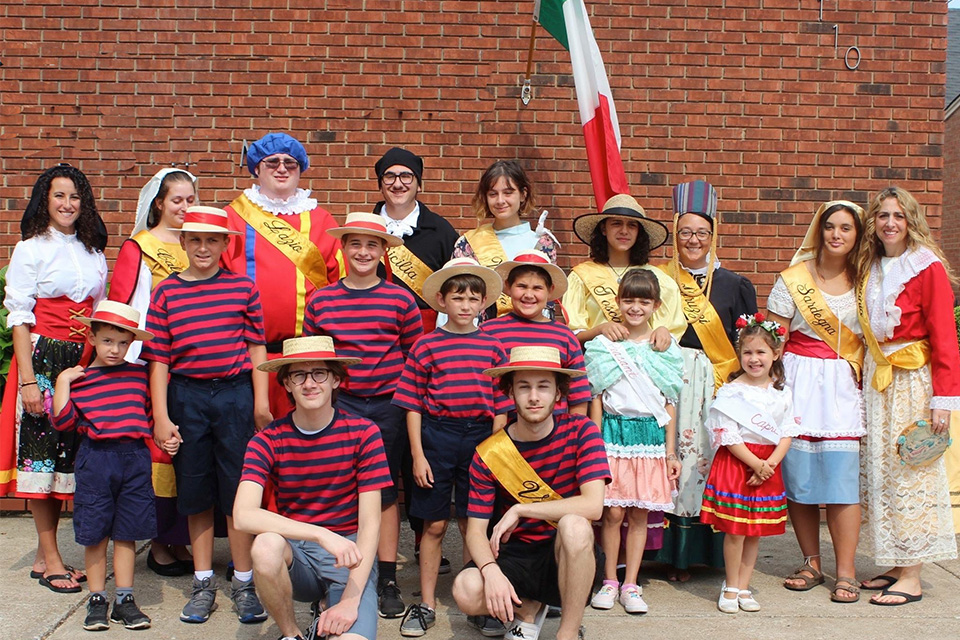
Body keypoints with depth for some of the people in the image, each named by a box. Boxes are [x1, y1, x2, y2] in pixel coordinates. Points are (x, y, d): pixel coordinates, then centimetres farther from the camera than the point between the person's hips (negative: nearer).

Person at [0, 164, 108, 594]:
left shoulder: (93, 253, 14)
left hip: (85, 361, 5)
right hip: (43, 358, -5)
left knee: (70, 452, 5)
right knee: (41, 450, -3)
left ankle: (45, 557, 14)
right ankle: (50, 559, 5)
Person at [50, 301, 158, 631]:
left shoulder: (139, 375, 10)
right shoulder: (78, 379, 2)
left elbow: (151, 413, 20)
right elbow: (63, 421, -7)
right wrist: (62, 382, -7)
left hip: (135, 458, 2)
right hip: (95, 459, -2)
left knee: (127, 532, 7)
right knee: (95, 533, 4)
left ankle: (124, 599, 17)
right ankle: (97, 600, 17)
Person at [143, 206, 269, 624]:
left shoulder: (242, 287, 3)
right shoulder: (166, 292, 3)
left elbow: (256, 347, 5)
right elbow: (158, 358, 2)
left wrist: (261, 401, 0)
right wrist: (161, 417, -2)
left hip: (236, 394, -1)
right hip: (186, 397, 1)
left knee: (239, 491, 2)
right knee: (196, 493, 9)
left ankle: (244, 583, 14)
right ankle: (203, 584, 21)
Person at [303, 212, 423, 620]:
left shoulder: (400, 299, 0)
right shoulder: (320, 300, 3)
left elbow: (416, 356, 5)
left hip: (387, 406, -1)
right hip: (339, 406, 1)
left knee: (385, 492, 7)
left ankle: (387, 580, 16)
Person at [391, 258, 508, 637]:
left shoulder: (494, 347, 5)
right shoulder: (426, 346, 0)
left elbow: (501, 405, 7)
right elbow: (413, 404, 0)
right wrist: (417, 454, -5)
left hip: (481, 438, 1)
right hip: (437, 437, -1)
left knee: (473, 524, 9)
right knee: (434, 524, 6)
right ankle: (426, 604, 18)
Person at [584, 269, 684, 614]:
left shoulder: (666, 348, 6)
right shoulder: (603, 345, 2)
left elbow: (669, 404, 8)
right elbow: (597, 398, 3)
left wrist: (670, 452, 6)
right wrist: (595, 443, -2)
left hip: (651, 434, 1)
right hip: (614, 432, -1)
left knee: (640, 514, 4)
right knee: (613, 512, -2)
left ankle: (630, 585, 13)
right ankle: (609, 581, 13)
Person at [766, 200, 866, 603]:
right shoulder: (794, 279, 2)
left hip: (842, 387, 1)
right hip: (799, 383, -1)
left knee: (841, 477, -5)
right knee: (798, 476, 2)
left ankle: (846, 572, 3)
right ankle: (811, 563, 18)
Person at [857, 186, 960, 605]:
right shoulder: (870, 269, 12)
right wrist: (862, 380, 5)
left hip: (913, 381, -6)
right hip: (875, 380, 6)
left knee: (910, 471, -3)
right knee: (878, 471, 7)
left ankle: (911, 578, 3)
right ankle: (896, 565, 18)